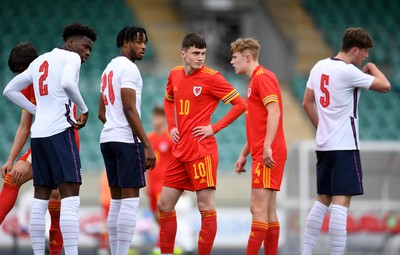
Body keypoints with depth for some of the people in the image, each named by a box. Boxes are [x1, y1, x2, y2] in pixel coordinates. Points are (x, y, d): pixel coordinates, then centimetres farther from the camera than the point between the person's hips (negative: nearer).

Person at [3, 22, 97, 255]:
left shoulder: (39, 61, 21)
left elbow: (9, 90, 24)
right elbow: (67, 83, -23)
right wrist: (84, 110, -9)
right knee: (70, 197, -11)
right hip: (60, 130, -8)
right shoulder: (71, 57, -2)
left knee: (41, 198, 9)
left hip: (38, 132, 8)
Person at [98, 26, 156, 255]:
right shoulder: (129, 68, -11)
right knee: (130, 200, -9)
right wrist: (147, 146, -19)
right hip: (126, 140, -9)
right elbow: (130, 109, -18)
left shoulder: (109, 69, 18)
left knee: (117, 199, 11)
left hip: (107, 139, 9)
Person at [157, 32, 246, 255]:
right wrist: (172, 126, 13)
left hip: (202, 151, -7)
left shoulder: (211, 78, -9)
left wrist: (214, 128, -11)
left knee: (206, 207, -6)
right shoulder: (175, 75, 10)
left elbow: (240, 104, -8)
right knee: (165, 205, 9)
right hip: (180, 151, 7)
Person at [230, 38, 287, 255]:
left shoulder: (262, 77, -9)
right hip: (260, 154, 10)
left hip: (268, 155, -10)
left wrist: (267, 147, -27)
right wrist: (244, 154, 25)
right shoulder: (255, 80, 22)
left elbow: (274, 111, -21)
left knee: (258, 208, -11)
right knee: (268, 211, 8)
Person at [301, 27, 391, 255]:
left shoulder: (320, 67, 9)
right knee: (341, 203, -9)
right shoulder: (347, 71, -15)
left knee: (322, 201, 15)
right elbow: (385, 86, -11)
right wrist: (373, 68, 7)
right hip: (345, 146, -8)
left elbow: (307, 103, 16)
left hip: (324, 144, 8)